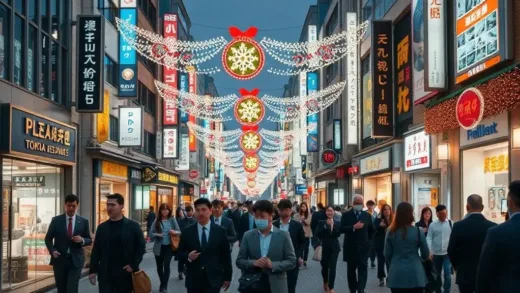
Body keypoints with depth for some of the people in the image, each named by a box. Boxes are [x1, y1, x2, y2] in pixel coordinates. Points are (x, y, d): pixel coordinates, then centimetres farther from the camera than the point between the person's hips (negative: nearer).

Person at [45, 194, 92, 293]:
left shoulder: (83, 222, 3)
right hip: (59, 260, 1)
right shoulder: (56, 220, 2)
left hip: (76, 260, -1)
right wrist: (52, 251, -10)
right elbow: (48, 238, 7)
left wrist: (82, 240, -16)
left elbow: (89, 240, 7)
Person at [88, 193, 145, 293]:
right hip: (105, 274, 2)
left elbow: (141, 247, -1)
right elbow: (96, 250, 9)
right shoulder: (102, 227, 7)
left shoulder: (133, 226, -1)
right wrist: (93, 270, 3)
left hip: (125, 273, -2)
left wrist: (134, 265, -10)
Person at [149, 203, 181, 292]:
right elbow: (151, 233, -3)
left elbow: (179, 232, 1)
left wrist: (175, 232, -20)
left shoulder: (172, 220, -1)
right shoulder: (157, 221, -2)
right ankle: (162, 283, 33)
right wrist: (157, 235, -22)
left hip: (169, 246, -1)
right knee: (159, 266, 12)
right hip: (159, 247, 2)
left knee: (166, 265, -12)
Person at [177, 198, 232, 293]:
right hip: (193, 280, 1)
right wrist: (188, 256, -14)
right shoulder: (187, 231, 3)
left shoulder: (220, 231, 1)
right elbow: (180, 252, 8)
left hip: (213, 280, -1)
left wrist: (227, 277, 4)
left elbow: (226, 255, 4)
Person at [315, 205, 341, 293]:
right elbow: (317, 234, -14)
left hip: (334, 247, 1)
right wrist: (326, 225, -20)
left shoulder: (337, 223, 4)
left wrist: (333, 225, -17)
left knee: (332, 267, -7)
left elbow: (338, 234, -6)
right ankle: (325, 282, 40)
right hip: (324, 247, 0)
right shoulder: (321, 222, -2)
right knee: (325, 266, 12)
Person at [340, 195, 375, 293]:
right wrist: (353, 227, -24)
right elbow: (341, 229, -14)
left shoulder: (367, 215, 7)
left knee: (363, 269, -10)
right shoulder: (346, 215, -2)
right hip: (350, 247, -1)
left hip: (363, 247, 1)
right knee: (351, 270, 9)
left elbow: (371, 229, 18)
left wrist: (367, 240, 9)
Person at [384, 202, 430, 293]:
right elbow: (426, 254, 2)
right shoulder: (418, 231, -6)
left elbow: (387, 254, 4)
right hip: (414, 275, -1)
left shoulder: (391, 232, -1)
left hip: (396, 275, 2)